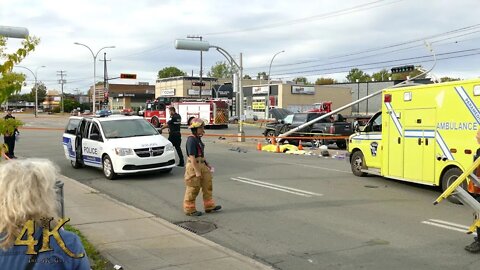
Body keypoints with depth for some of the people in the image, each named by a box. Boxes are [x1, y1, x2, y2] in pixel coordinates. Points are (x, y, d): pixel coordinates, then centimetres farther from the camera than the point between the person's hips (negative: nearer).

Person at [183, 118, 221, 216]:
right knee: (193, 189, 1)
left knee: (207, 185, 14)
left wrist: (206, 164, 21)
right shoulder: (191, 140, -20)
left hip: (201, 165, 10)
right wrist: (197, 171, -26)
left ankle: (209, 206, 24)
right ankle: (189, 209, 14)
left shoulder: (198, 139, 10)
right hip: (194, 166, -10)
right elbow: (192, 157, -24)